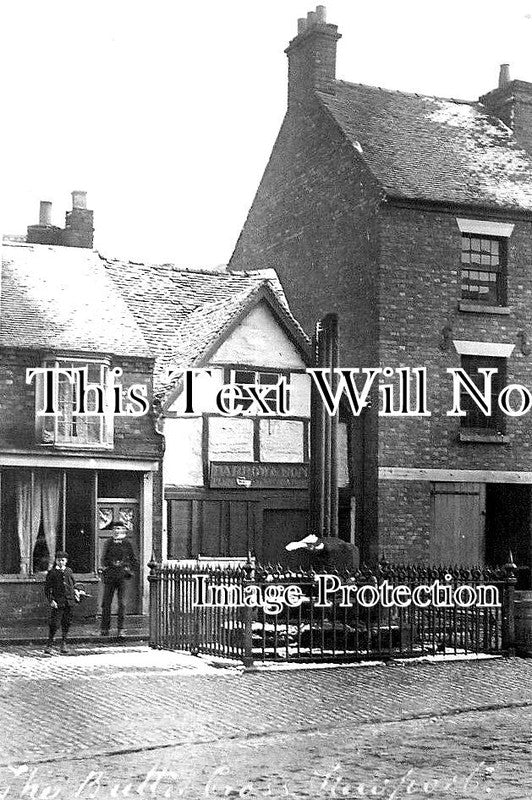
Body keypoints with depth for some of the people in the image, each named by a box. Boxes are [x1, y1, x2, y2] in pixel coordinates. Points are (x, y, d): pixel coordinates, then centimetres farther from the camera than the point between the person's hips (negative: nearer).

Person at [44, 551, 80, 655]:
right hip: (57, 602, -4)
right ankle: (49, 645, 1)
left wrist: (76, 590, 6)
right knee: (54, 624, -8)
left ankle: (63, 644, 22)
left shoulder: (69, 571, 11)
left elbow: (73, 583, 25)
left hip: (69, 601, 4)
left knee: (66, 623, 9)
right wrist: (51, 600, -12)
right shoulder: (51, 573, -1)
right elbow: (47, 589, -2)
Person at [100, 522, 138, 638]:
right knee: (106, 602, 2)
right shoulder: (109, 543, 9)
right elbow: (104, 558, 17)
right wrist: (104, 567, 3)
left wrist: (129, 570, 0)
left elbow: (134, 561, 11)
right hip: (110, 574, 2)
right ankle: (104, 628, 9)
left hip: (122, 576, -2)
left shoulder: (127, 543, 4)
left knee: (121, 602, -3)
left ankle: (121, 628, 1)